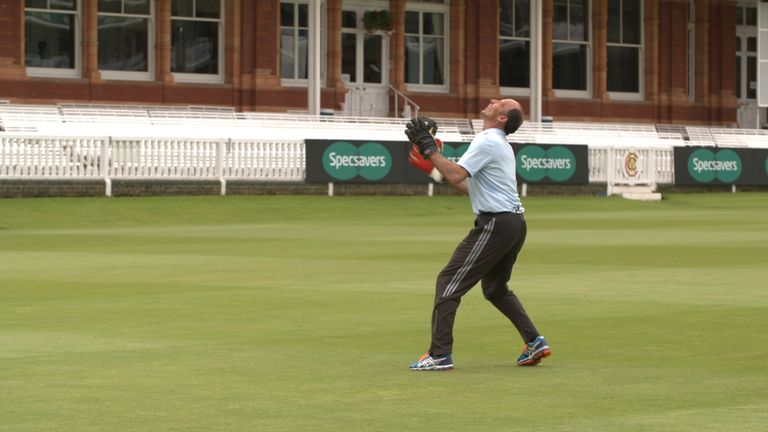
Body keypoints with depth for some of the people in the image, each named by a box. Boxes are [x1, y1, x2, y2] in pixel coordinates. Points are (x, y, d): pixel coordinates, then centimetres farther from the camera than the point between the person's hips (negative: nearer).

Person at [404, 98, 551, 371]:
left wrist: (428, 147, -15)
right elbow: (471, 187, 24)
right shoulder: (501, 145, 20)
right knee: (496, 289, 25)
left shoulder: (487, 142, -11)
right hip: (515, 223, 10)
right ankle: (534, 342, 18)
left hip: (495, 224, -10)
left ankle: (440, 355, -11)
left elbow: (456, 175, -23)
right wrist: (438, 165, 18)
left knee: (449, 282, -7)